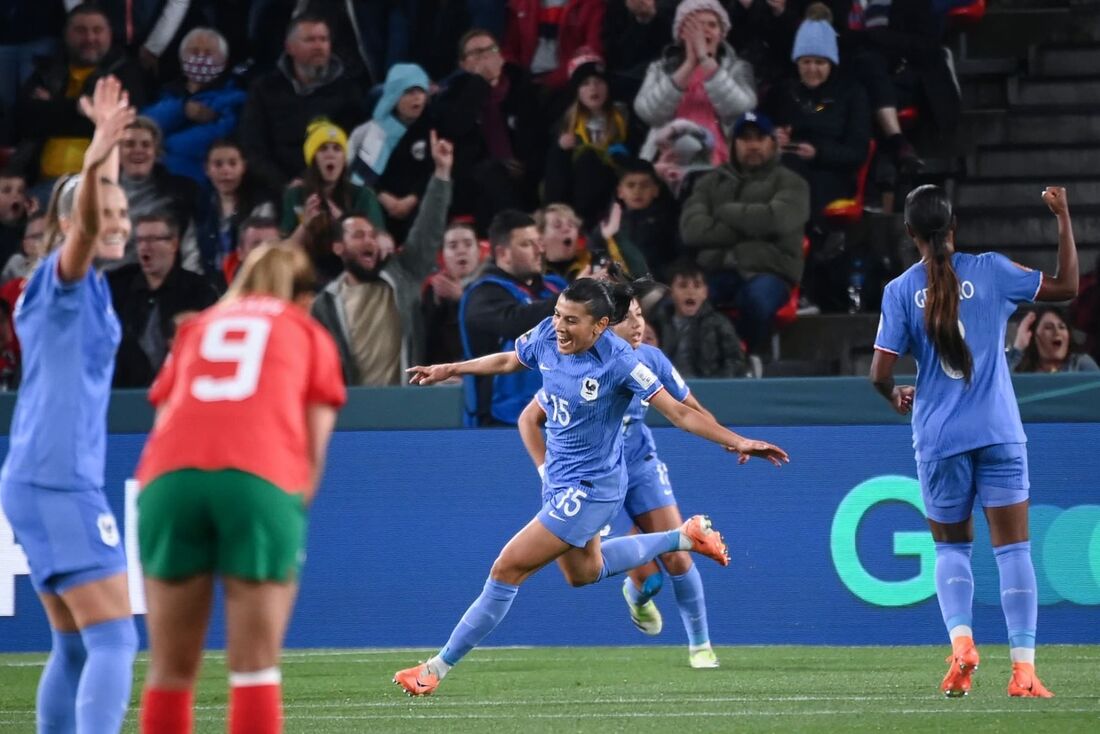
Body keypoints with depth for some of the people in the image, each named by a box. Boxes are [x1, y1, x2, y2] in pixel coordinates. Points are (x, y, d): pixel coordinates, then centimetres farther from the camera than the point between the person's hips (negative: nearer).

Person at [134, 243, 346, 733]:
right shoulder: (310, 334, 24)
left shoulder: (196, 328, 31)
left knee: (170, 669, 8)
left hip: (169, 475, 2)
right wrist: (298, 505, 22)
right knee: (255, 667, 1)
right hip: (264, 478, -2)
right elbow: (314, 441, 14)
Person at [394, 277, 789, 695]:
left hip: (589, 489, -8)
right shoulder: (547, 335, -9)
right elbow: (508, 361, 14)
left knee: (508, 570, -10)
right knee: (582, 572, 30)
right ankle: (686, 536, 42)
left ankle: (437, 668, 0)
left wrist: (736, 441, -32)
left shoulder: (618, 361, -27)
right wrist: (448, 370, 21)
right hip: (560, 483, 9)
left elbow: (679, 413, -23)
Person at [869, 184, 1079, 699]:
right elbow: (1066, 286, 7)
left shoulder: (900, 291, -2)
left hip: (939, 437, 0)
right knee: (1012, 547, 0)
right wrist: (1063, 217, 13)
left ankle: (960, 641, -8)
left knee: (951, 547, 16)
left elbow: (880, 373, -4)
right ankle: (1023, 669, -9)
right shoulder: (990, 271, -2)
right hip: (998, 432, 0)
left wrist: (896, 396, 18)